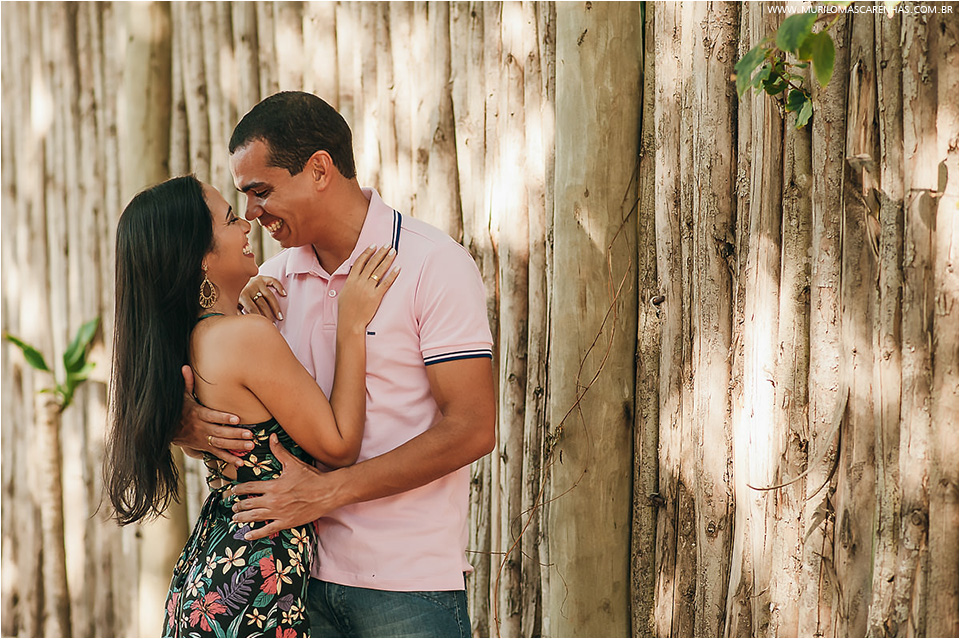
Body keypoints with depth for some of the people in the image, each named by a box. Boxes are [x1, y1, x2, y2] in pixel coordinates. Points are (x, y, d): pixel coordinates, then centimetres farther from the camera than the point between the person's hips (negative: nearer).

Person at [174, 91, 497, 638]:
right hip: (302, 574, 5)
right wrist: (190, 423, -13)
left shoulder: (433, 264, -8)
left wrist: (328, 490, -18)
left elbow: (472, 429, -15)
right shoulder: (275, 280, 9)